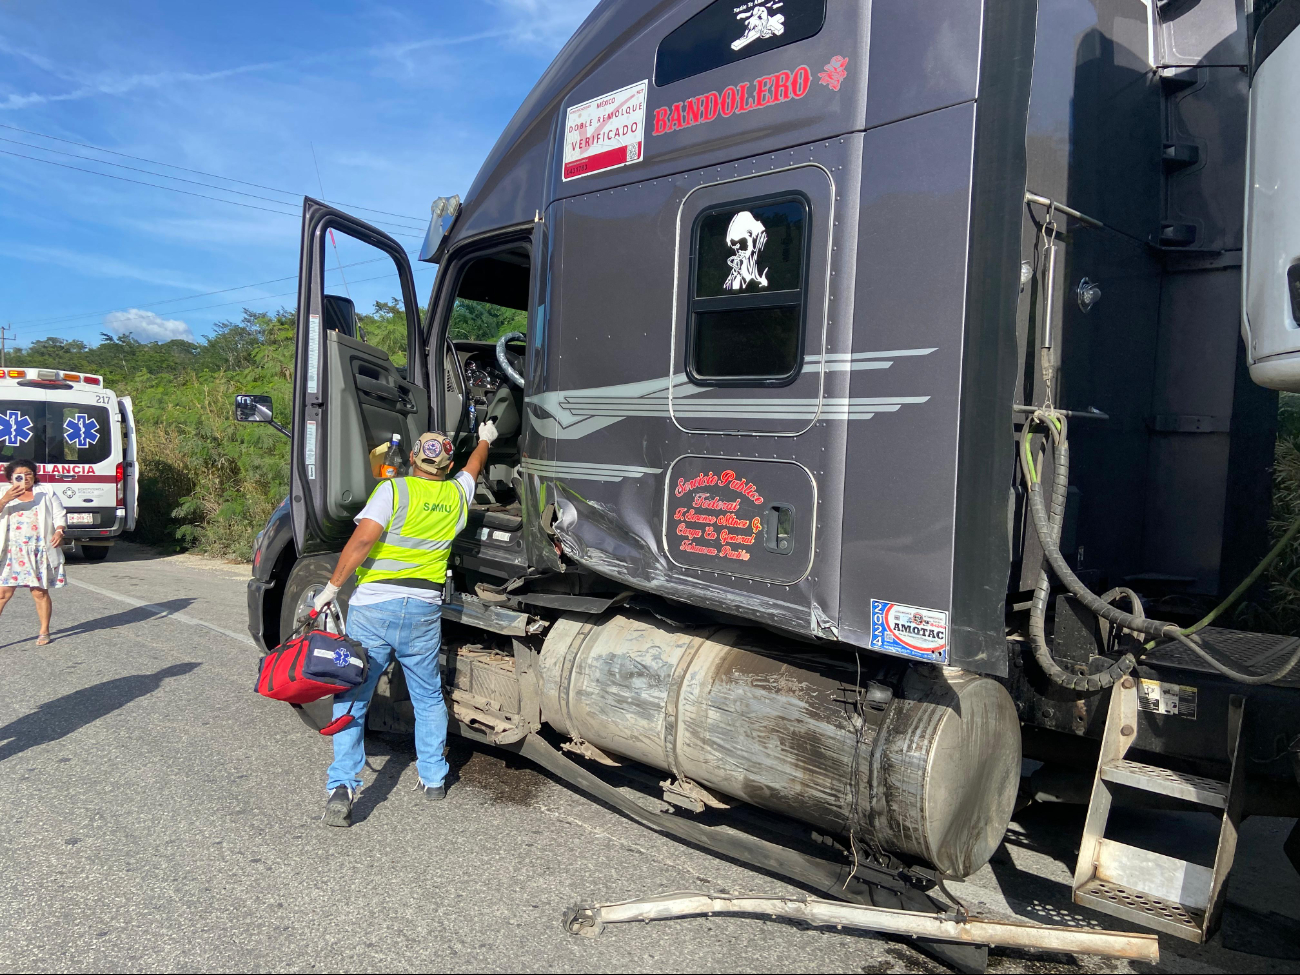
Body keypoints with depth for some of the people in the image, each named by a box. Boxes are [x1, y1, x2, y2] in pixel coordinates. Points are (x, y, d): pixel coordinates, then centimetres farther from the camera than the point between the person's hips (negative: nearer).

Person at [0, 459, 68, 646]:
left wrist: (59, 531, -12)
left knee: (40, 592, 5)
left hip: (39, 552, 0)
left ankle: (44, 632, 16)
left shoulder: (46, 494, 9)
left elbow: (60, 515, 6)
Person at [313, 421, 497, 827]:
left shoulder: (394, 490, -5)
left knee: (350, 698, 5)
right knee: (428, 698, 20)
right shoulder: (457, 495, 9)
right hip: (424, 611, 4)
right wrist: (485, 439, 51)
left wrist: (333, 586, -9)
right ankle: (433, 778, 27)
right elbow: (474, 466, 31)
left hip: (373, 607, -3)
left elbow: (363, 538, -17)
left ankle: (342, 786, -3)